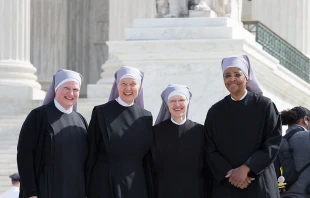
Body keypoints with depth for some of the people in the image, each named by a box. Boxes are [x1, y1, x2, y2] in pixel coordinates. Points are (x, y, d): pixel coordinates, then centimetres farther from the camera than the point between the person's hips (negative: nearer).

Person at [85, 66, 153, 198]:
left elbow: (147, 159, 12)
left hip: (136, 187, 3)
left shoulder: (145, 117, 8)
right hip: (105, 185, -3)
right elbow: (91, 153, -1)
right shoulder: (101, 112, -2)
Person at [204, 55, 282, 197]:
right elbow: (210, 149, 3)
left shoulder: (264, 106, 1)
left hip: (259, 183, -2)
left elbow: (273, 142, -5)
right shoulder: (215, 112, 7)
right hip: (225, 184, 2)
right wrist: (228, 173, -13)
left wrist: (246, 168, -15)